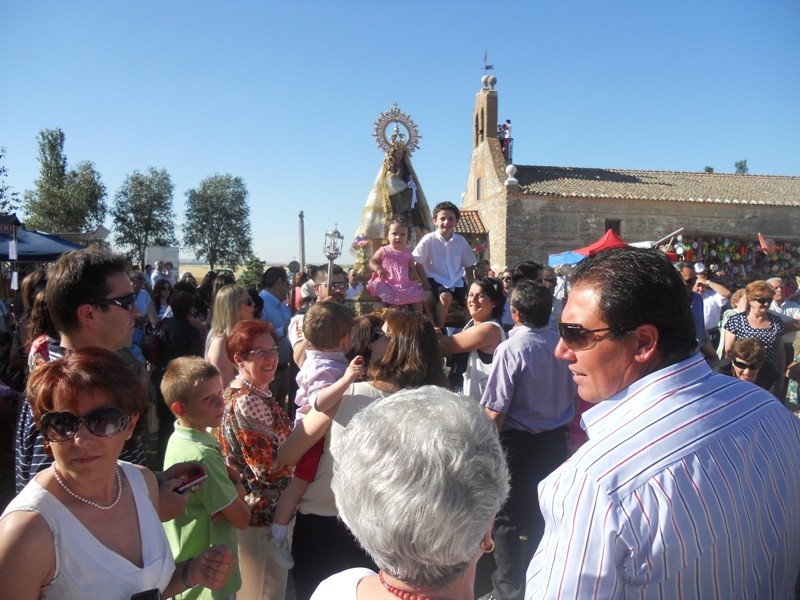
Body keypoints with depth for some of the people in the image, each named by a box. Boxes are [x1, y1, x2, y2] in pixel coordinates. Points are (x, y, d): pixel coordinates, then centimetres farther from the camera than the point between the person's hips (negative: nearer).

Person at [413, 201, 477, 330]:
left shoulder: (461, 241, 2)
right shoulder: (428, 240, -9)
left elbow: (469, 266, 11)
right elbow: (418, 264, -6)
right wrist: (425, 284, -11)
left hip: (457, 280, 4)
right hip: (436, 279, -4)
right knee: (446, 297, -31)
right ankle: (439, 329, -14)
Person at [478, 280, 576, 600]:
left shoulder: (511, 349, -22)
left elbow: (495, 412, -21)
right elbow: (574, 395, 9)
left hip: (518, 442, -6)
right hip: (556, 440, 6)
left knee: (510, 517, 10)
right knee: (546, 511, 22)